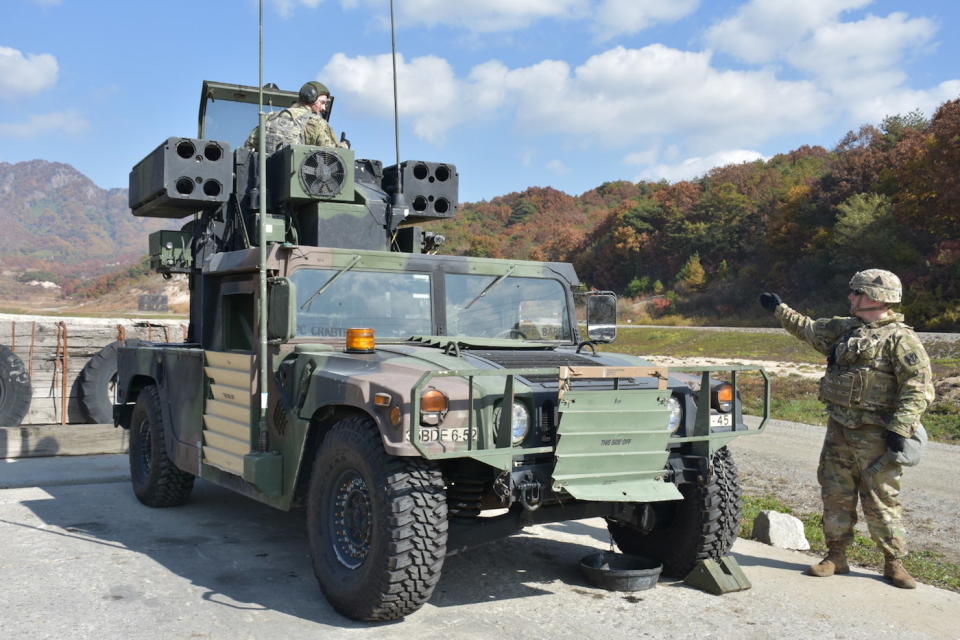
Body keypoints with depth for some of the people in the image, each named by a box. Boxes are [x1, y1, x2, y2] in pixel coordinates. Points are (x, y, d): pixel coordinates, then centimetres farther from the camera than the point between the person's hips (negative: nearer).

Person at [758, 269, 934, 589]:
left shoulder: (900, 338, -10)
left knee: (881, 500, 0)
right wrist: (779, 309, 35)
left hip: (875, 436, -7)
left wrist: (899, 428, -22)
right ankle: (836, 556, 20)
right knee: (835, 495, 10)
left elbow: (919, 387, -16)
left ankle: (894, 563, 12)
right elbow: (809, 329, 30)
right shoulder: (844, 329, 13)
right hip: (839, 430, 7)